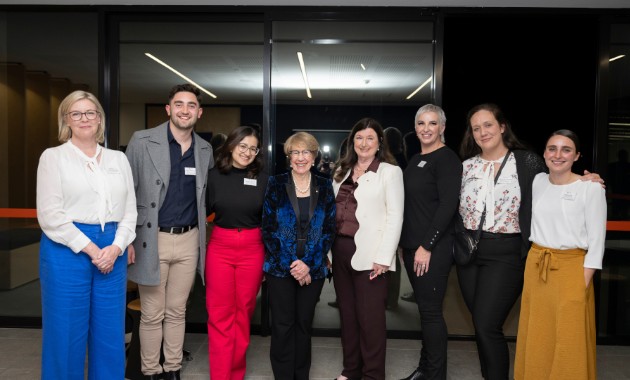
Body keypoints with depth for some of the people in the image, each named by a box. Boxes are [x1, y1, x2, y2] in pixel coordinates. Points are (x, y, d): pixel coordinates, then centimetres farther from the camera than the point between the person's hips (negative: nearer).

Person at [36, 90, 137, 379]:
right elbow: (50, 215, -8)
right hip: (67, 250, -3)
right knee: (66, 333, 5)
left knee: (110, 333, 9)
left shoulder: (118, 159, 12)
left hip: (112, 253, 3)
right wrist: (91, 249, -13)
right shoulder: (53, 157, 2)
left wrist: (116, 247, -8)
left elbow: (130, 211, 8)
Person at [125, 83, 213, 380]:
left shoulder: (205, 150, 7)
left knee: (177, 311, 14)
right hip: (152, 240, -3)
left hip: (189, 240, 4)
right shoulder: (142, 141, -6)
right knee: (152, 315, 7)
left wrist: (201, 230, 11)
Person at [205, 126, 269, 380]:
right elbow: (202, 212, 6)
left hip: (252, 249, 1)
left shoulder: (263, 179, 1)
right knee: (220, 314, 2)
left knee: (243, 312, 10)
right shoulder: (214, 176, 0)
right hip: (219, 247, 0)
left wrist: (270, 255, 6)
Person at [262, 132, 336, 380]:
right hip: (280, 267, -1)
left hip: (313, 268, 2)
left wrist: (309, 265, -8)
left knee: (304, 323, 11)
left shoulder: (325, 187, 4)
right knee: (282, 325, 3)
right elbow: (268, 228, -4)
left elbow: (329, 230, 1)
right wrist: (290, 264, -10)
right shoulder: (276, 184, -1)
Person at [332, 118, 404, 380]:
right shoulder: (342, 171, 15)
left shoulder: (390, 171, -2)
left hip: (369, 253, -6)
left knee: (370, 317, 0)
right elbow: (332, 211, 14)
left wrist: (383, 257, -15)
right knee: (347, 313, 14)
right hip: (341, 250, 6)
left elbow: (395, 216, -8)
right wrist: (327, 249, 8)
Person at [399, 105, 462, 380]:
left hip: (434, 249, -7)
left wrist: (427, 246, -18)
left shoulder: (446, 158, -9)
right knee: (424, 309, 15)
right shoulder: (415, 160, 15)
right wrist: (404, 244, 14)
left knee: (431, 311, -1)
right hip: (411, 246, 7)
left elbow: (448, 205, -16)